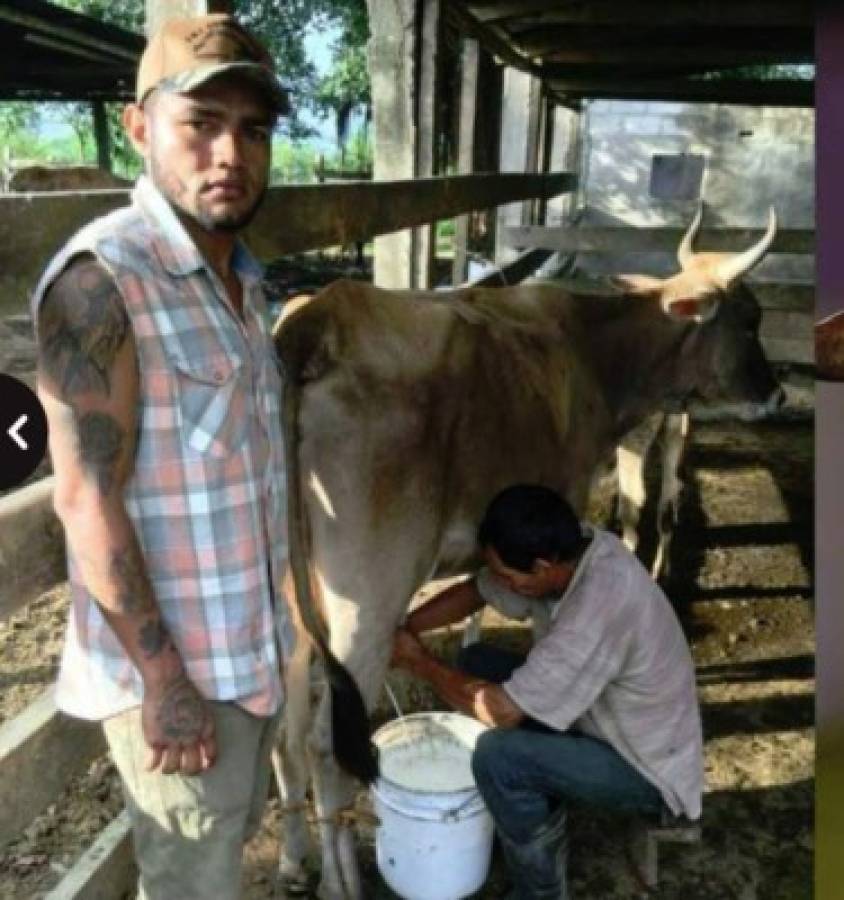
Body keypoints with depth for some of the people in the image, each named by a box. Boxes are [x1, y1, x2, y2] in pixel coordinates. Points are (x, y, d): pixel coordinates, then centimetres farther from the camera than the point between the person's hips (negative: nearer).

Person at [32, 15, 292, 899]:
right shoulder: (100, 280, -19)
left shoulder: (240, 278, 6)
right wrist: (164, 679, -18)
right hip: (172, 663, -7)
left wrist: (277, 622, 16)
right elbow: (87, 499, -21)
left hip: (254, 645, 7)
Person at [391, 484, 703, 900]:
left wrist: (419, 662, -17)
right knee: (478, 663, 1)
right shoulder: (570, 547, -13)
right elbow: (474, 591, 1)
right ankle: (542, 819, 17)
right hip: (610, 718, 8)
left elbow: (503, 710, -31)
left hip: (650, 771, -8)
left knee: (498, 756, -26)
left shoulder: (597, 608, -38)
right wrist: (401, 630, -11)